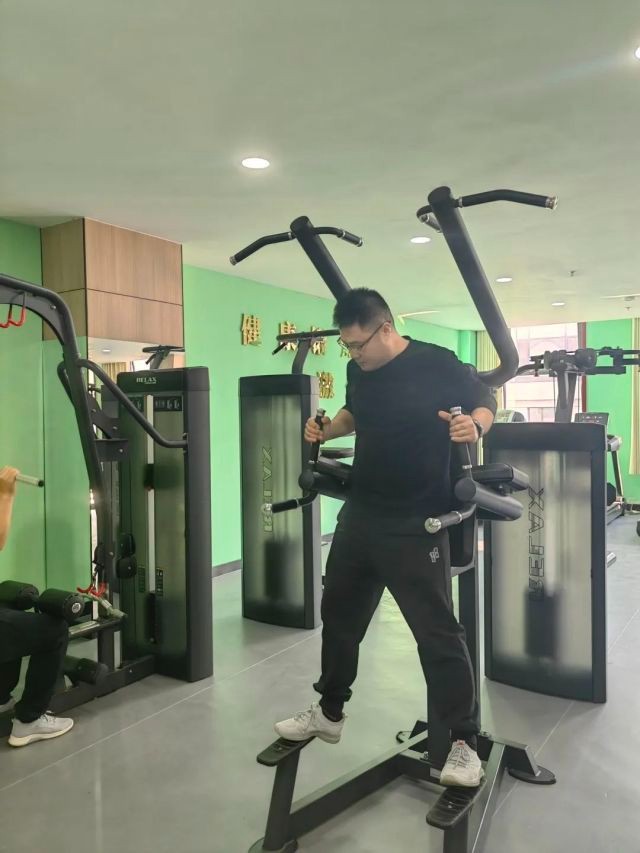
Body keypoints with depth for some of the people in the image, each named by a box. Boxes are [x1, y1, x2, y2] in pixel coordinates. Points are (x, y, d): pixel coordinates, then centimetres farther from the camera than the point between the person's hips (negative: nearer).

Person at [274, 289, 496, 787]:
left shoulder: (437, 364, -13)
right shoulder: (358, 371, 5)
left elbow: (486, 401, -2)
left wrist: (474, 425, -24)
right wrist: (328, 429, 3)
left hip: (416, 525, -7)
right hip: (359, 516, 7)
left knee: (437, 632, 0)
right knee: (340, 615, 18)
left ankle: (465, 742, 17)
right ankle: (328, 713, 39)